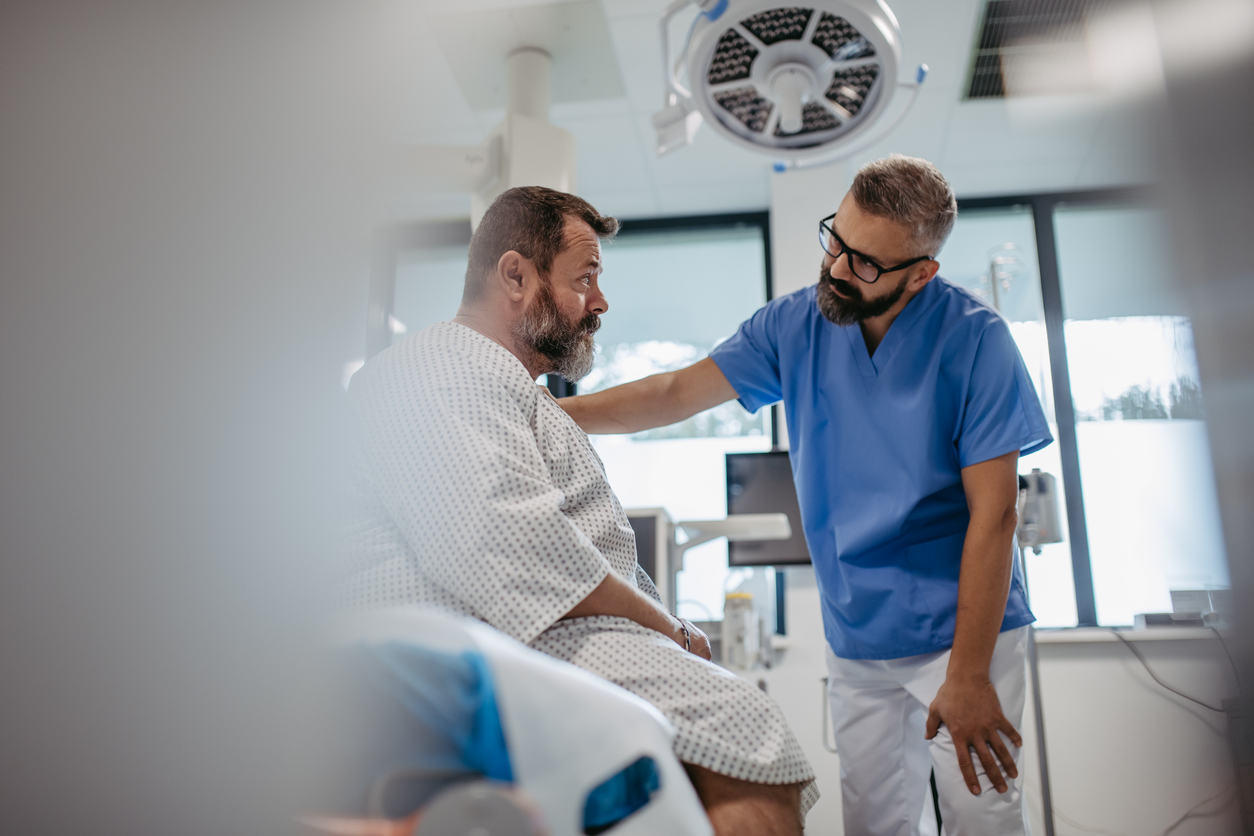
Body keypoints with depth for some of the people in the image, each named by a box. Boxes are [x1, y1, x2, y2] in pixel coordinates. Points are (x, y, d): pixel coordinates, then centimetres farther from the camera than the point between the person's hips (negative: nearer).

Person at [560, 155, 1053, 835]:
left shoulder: (975, 339, -12)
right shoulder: (795, 325, -1)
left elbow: (993, 513, -14)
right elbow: (679, 393, 0)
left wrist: (969, 676, -14)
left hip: (963, 630, -3)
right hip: (855, 638, 4)